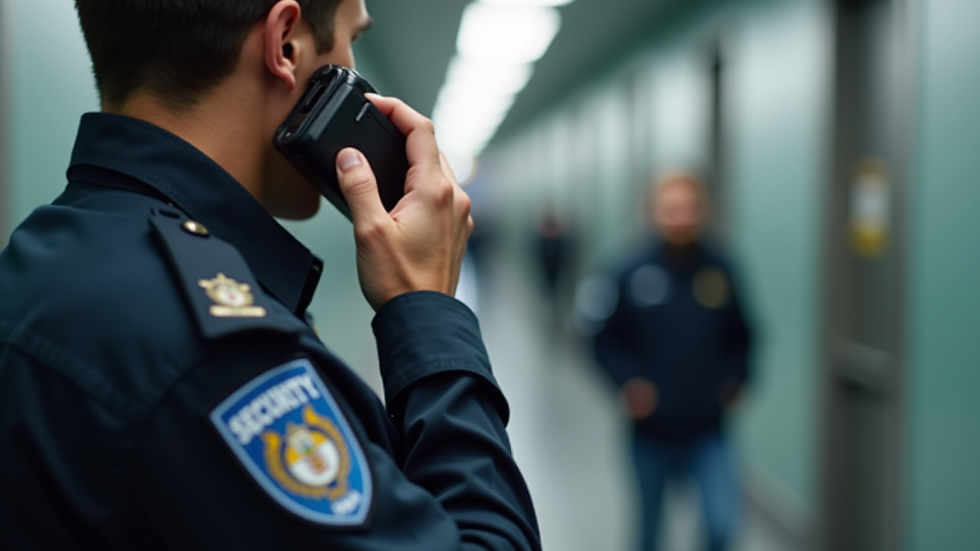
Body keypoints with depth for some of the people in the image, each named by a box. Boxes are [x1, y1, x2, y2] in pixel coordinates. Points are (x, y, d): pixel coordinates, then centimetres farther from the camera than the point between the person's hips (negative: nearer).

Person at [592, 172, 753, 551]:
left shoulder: (720, 270, -2)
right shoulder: (634, 273, -7)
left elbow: (740, 338, 10)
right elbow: (607, 341, -1)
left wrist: (735, 379, -3)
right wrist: (627, 381, -15)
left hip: (707, 430, 0)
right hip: (651, 430, 0)